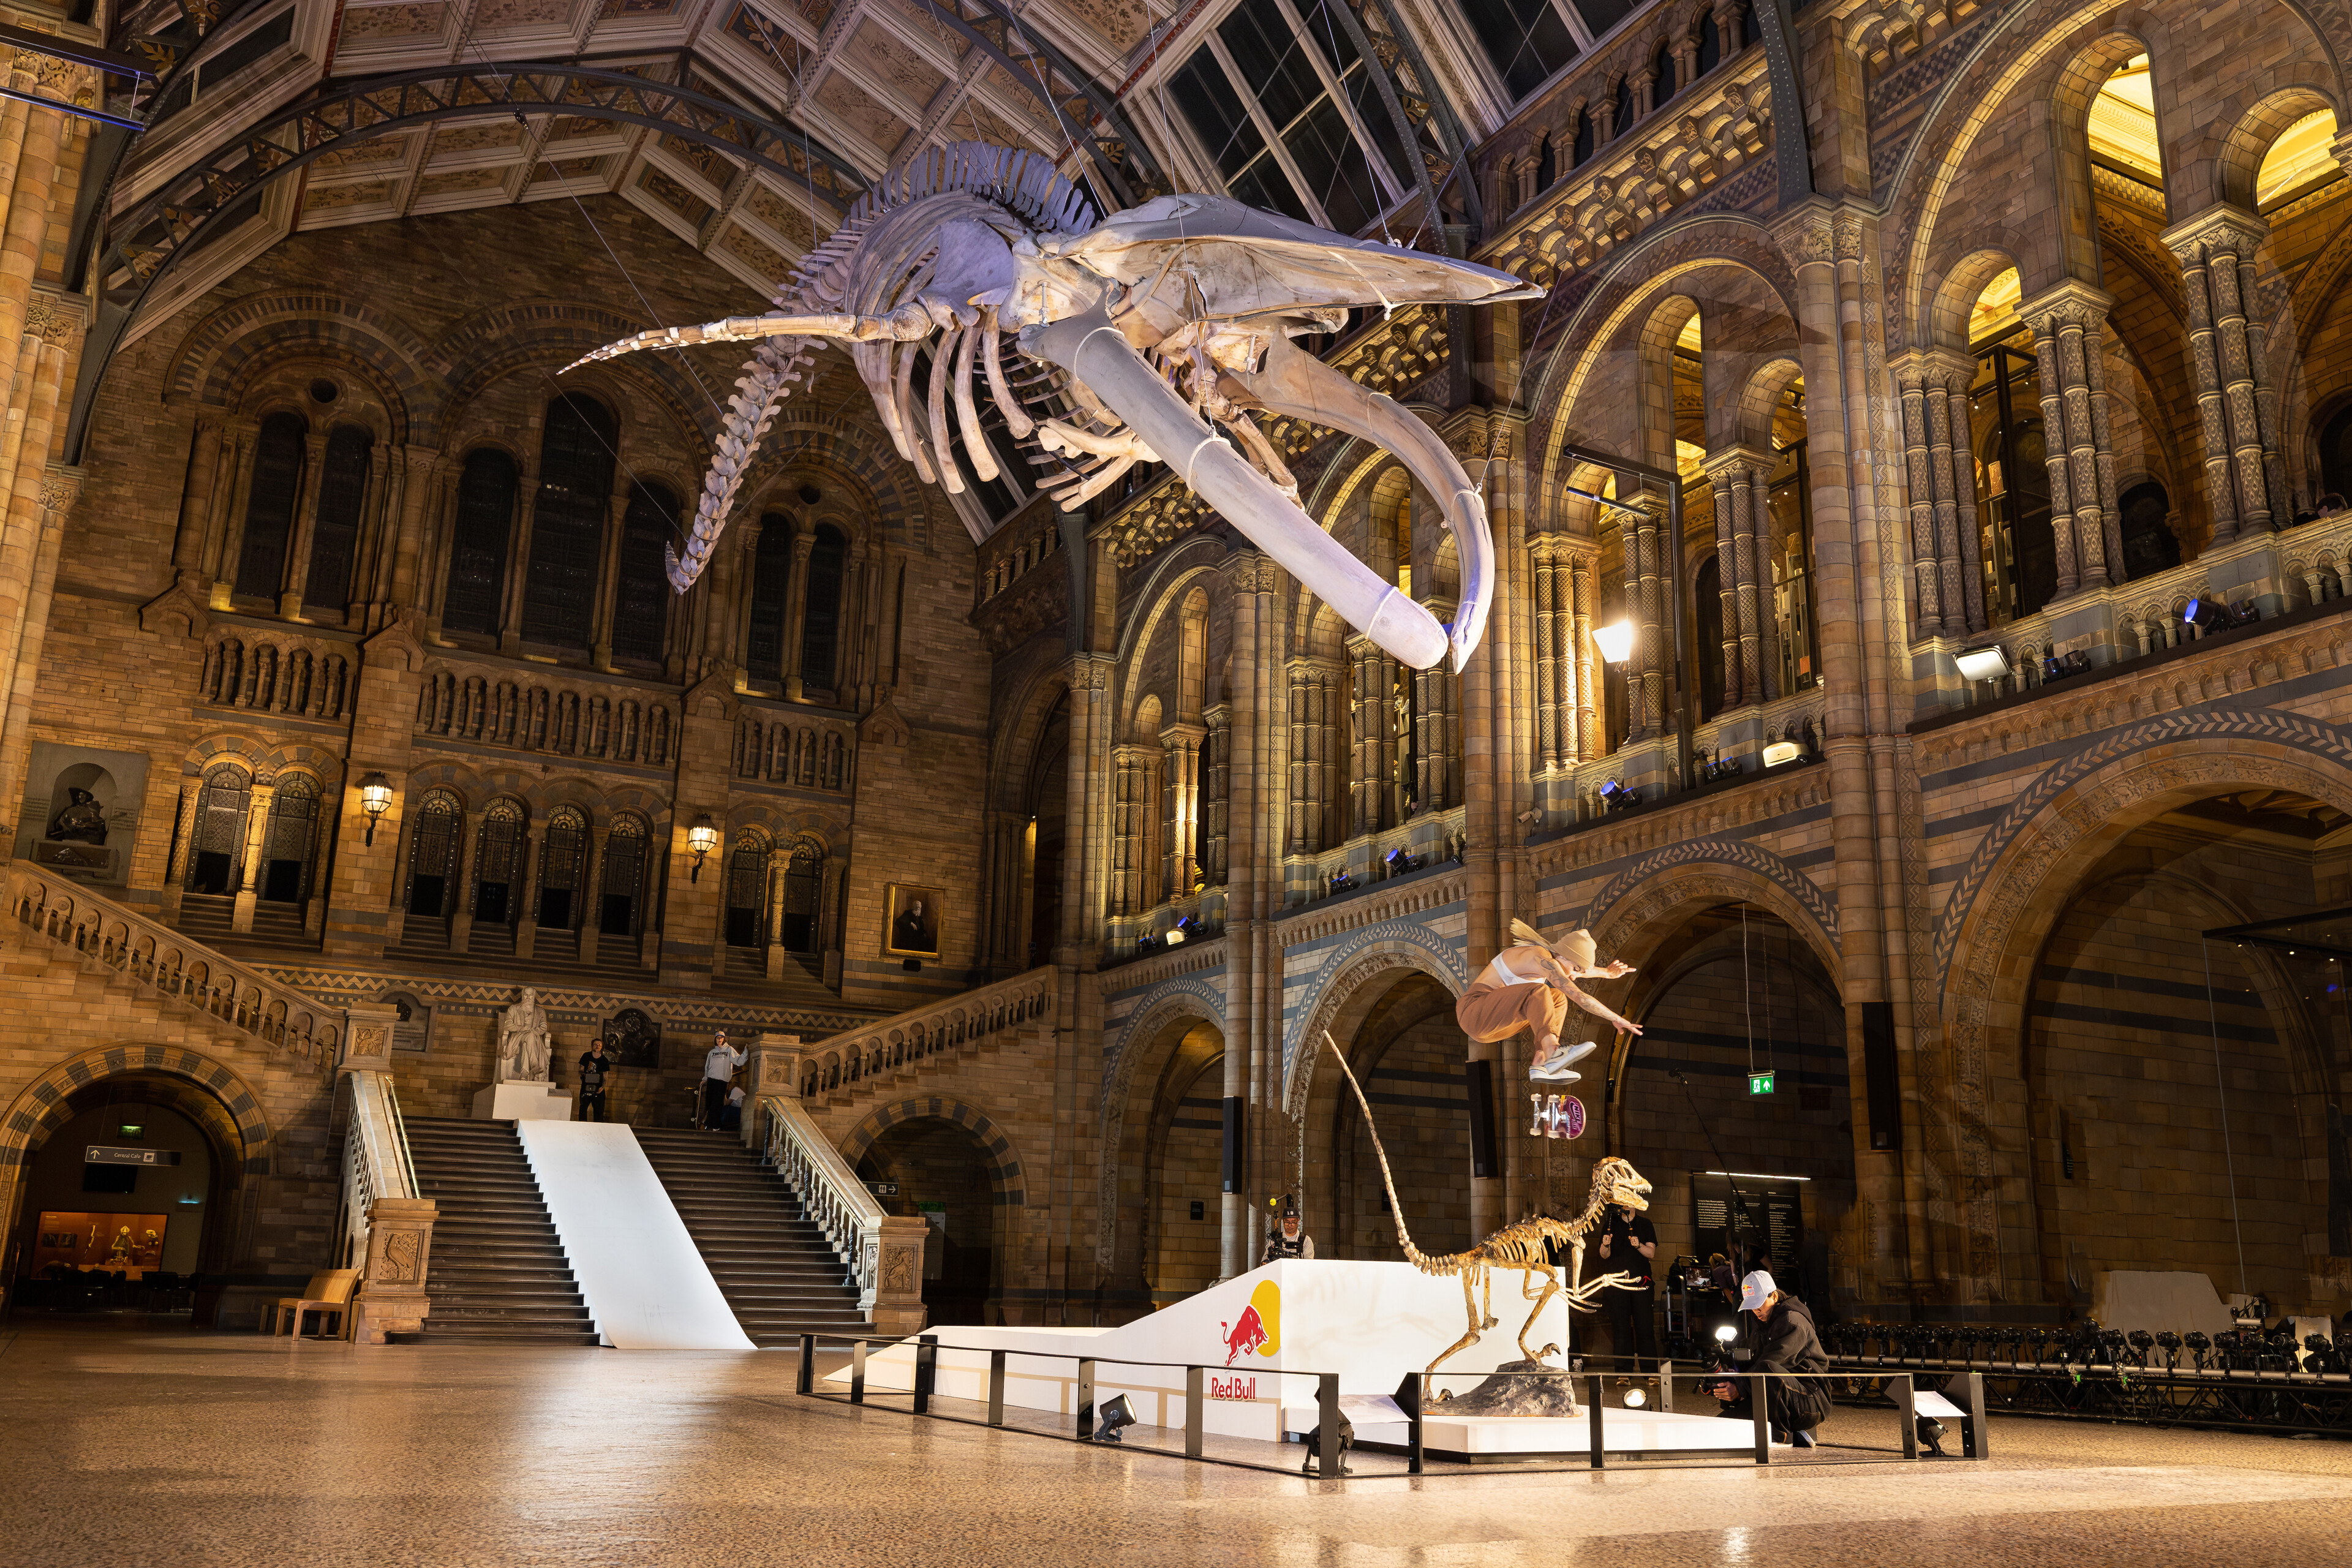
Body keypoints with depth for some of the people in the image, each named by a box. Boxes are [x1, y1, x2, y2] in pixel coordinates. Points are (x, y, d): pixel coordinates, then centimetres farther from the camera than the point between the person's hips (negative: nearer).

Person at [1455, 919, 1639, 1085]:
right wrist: (1616, 1019, -12)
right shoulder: (1542, 959, -17)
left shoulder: (1549, 957, 12)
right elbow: (1579, 997, -19)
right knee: (1538, 992, -27)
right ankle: (1551, 1052, -45)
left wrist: (1607, 973, 33)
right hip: (1473, 1013, -10)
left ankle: (1540, 1064, -10)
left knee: (1558, 999, 8)